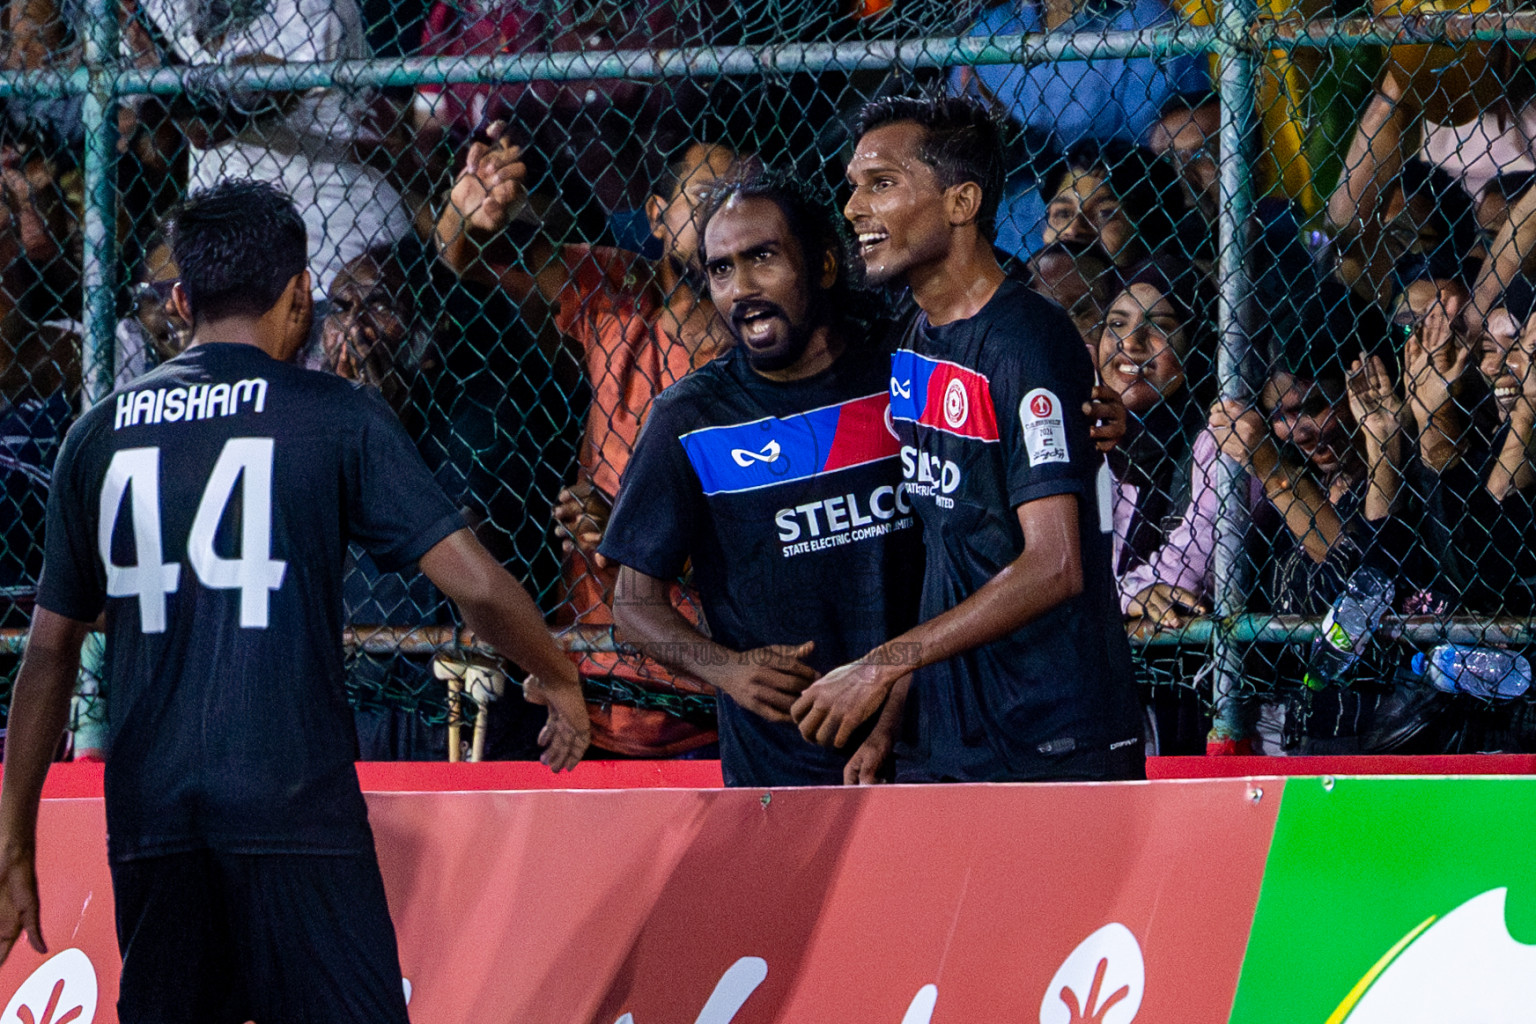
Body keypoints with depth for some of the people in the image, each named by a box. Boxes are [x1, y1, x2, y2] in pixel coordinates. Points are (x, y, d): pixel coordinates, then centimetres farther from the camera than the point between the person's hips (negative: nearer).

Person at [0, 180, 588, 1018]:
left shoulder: (100, 434, 11)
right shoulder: (336, 417, -1)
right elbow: (475, 585, -5)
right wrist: (557, 681, 15)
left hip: (149, 817, 4)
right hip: (292, 802, -4)